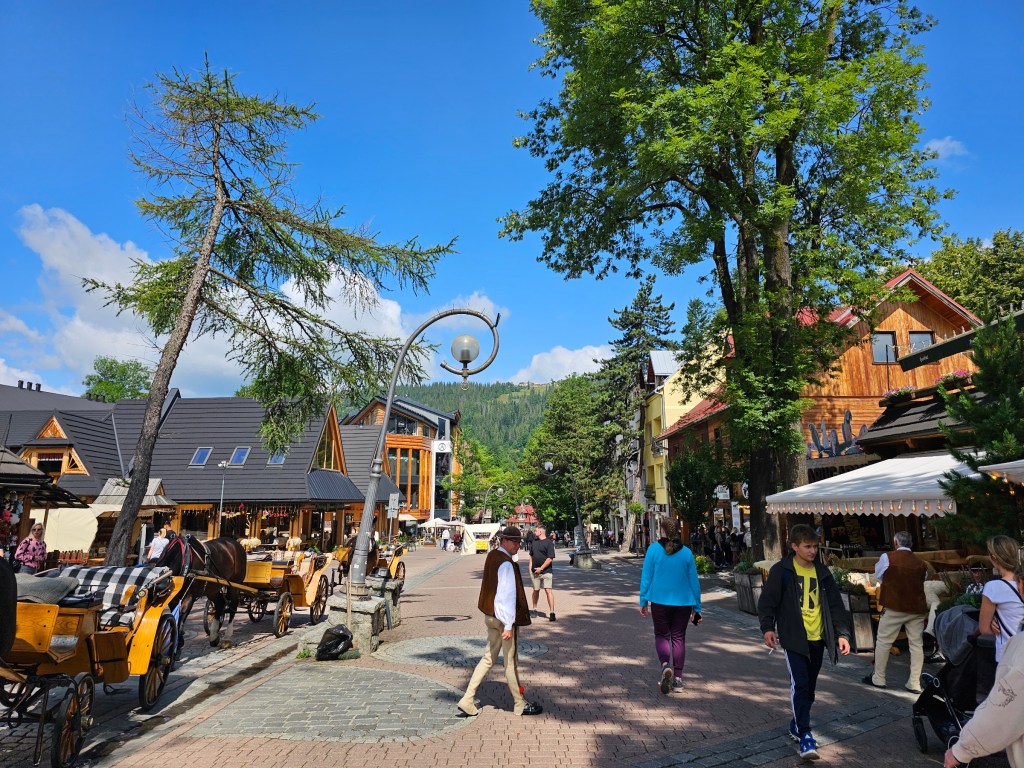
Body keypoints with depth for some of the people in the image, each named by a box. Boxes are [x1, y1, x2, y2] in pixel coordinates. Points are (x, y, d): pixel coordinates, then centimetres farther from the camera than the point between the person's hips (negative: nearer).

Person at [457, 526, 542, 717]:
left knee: (489, 658, 16)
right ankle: (520, 705, 22)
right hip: (504, 618, -9)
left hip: (490, 615, 9)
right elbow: (507, 595, -24)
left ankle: (467, 701, 16)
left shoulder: (492, 556, 6)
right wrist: (508, 625, -22)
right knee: (511, 662, 6)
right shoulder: (506, 563, -22)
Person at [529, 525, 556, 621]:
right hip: (535, 571, 6)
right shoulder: (534, 541, 11)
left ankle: (552, 612, -9)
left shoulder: (549, 543, -8)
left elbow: (550, 558, -13)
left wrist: (541, 568, -15)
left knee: (548, 590, -10)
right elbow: (531, 555, 21)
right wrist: (530, 566, 10)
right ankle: (534, 609, 28)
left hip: (546, 571, -6)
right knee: (536, 590, 13)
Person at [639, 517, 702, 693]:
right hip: (683, 602, 2)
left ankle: (665, 665, -14)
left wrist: (643, 601, 5)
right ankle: (677, 679, 12)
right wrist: (696, 607, 11)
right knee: (678, 637, 12)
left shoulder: (653, 549, -7)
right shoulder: (686, 552, -2)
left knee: (662, 635, 12)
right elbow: (694, 581, 2)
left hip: (660, 601, -1)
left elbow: (646, 577, -4)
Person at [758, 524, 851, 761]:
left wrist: (842, 633, -1)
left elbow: (835, 604, 8)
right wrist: (767, 628, -19)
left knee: (810, 687, 15)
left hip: (817, 639, 5)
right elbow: (767, 601, -8)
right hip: (794, 638, -5)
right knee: (799, 684, -12)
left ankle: (797, 726, 33)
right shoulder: (781, 570, -9)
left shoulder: (822, 571, 5)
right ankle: (805, 736, -4)